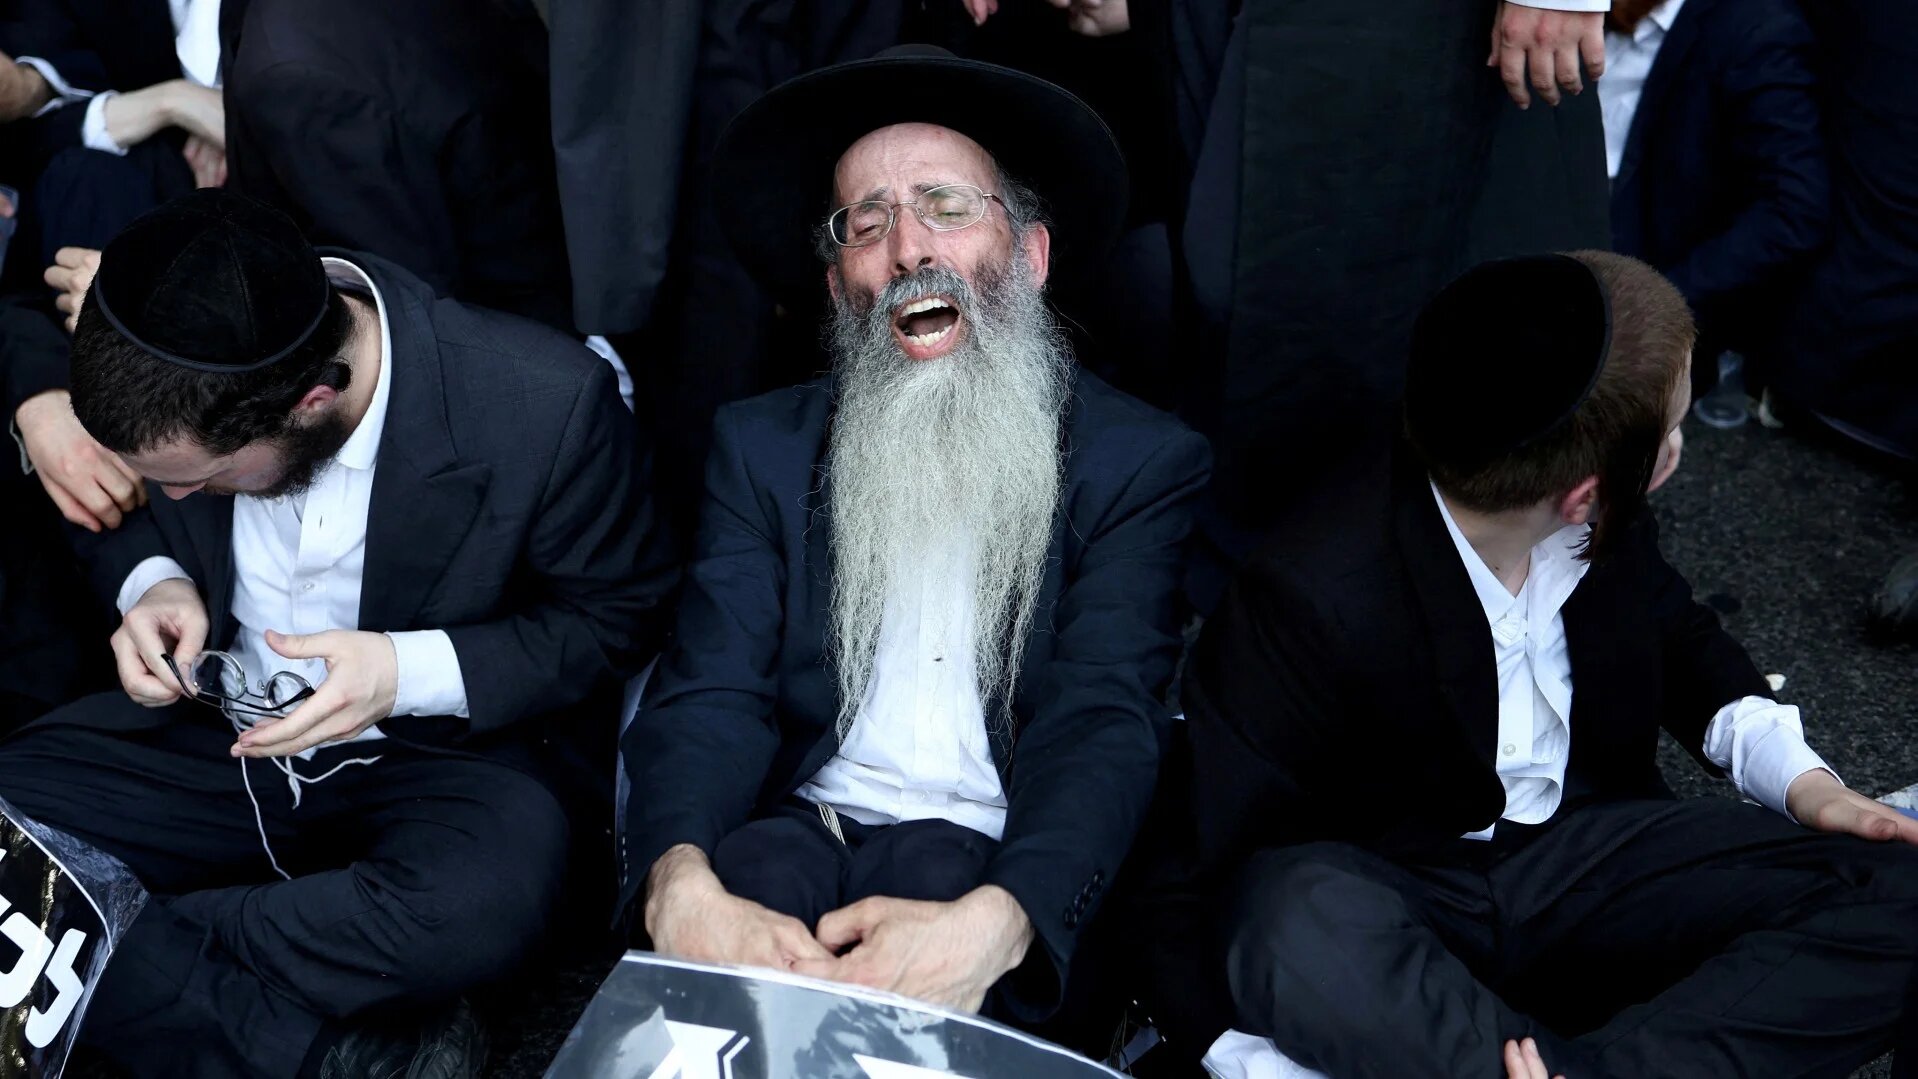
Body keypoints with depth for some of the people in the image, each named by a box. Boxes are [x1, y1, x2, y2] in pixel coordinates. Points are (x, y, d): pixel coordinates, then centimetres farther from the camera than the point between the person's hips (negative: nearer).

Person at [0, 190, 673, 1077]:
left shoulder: (549, 401, -25)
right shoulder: (176, 376, -13)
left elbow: (614, 619, -10)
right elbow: (122, 518, 10)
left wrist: (408, 672, -23)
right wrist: (150, 582, -13)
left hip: (445, 738, -4)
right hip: (215, 725, 4)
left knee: (482, 902, -37)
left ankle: (110, 953, -16)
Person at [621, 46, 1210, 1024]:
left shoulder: (1140, 463, 2)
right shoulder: (764, 447, 10)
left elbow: (1101, 726, -11)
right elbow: (712, 695, -2)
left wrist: (994, 924, -33)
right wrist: (680, 885, -27)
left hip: (994, 866, -1)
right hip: (798, 825, 1)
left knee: (932, 867, -34)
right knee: (752, 869, -32)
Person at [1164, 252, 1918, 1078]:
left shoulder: (1600, 529, -5)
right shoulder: (1316, 597, -24)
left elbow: (1676, 636, 17)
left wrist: (1801, 778, 4)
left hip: (1582, 855, 6)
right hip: (1389, 895, -6)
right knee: (1303, 941, -42)